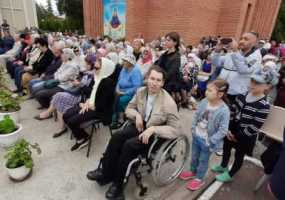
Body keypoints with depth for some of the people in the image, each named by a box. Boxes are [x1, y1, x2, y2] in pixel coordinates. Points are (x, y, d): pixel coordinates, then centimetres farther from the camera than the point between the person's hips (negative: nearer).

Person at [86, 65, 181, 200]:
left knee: (129, 145, -25)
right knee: (116, 137, -19)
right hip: (140, 125, 5)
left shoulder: (168, 102, -21)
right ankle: (106, 173, -2)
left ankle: (118, 183, -2)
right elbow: (129, 108, 9)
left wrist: (153, 129, -30)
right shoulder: (141, 91, -5)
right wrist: (137, 115, -14)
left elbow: (176, 129, -20)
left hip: (156, 134, -5)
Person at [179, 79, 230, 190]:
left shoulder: (224, 111, -26)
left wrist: (210, 141, -19)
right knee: (194, 156, 26)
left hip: (206, 141, -5)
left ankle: (199, 179, 41)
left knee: (203, 160, 18)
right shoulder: (204, 102, -11)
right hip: (196, 136, 5)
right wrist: (193, 129, 0)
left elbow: (223, 131, -21)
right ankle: (193, 171, 52)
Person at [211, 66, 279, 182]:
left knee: (239, 155, 16)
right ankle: (223, 166, 51)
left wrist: (237, 136, -16)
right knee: (226, 148, 24)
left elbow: (254, 128, -23)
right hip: (232, 130, 6)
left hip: (245, 137, -6)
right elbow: (232, 112, 0)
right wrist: (228, 129, -7)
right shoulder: (242, 95, -6)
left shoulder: (263, 106, -24)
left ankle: (230, 175, 39)